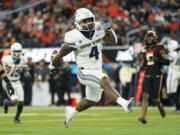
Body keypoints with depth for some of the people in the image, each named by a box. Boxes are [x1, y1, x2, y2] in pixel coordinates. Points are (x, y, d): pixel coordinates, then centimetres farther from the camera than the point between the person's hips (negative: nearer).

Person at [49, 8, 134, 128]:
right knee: (105, 80, -35)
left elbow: (113, 41, 9)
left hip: (97, 71, 8)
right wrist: (52, 66, 9)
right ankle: (124, 103, -50)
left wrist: (109, 28, -9)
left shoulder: (98, 29, -5)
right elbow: (60, 55, -6)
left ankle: (72, 111, 46)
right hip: (85, 72, -7)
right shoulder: (74, 38, -21)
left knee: (92, 100, 21)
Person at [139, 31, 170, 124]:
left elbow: (167, 62, -9)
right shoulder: (145, 49, 10)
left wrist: (158, 60, -26)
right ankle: (143, 117, -19)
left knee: (155, 98, 0)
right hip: (148, 75, 3)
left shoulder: (160, 47, -4)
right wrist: (143, 67, 2)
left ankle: (160, 106, 36)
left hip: (157, 75, -3)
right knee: (145, 95, -14)